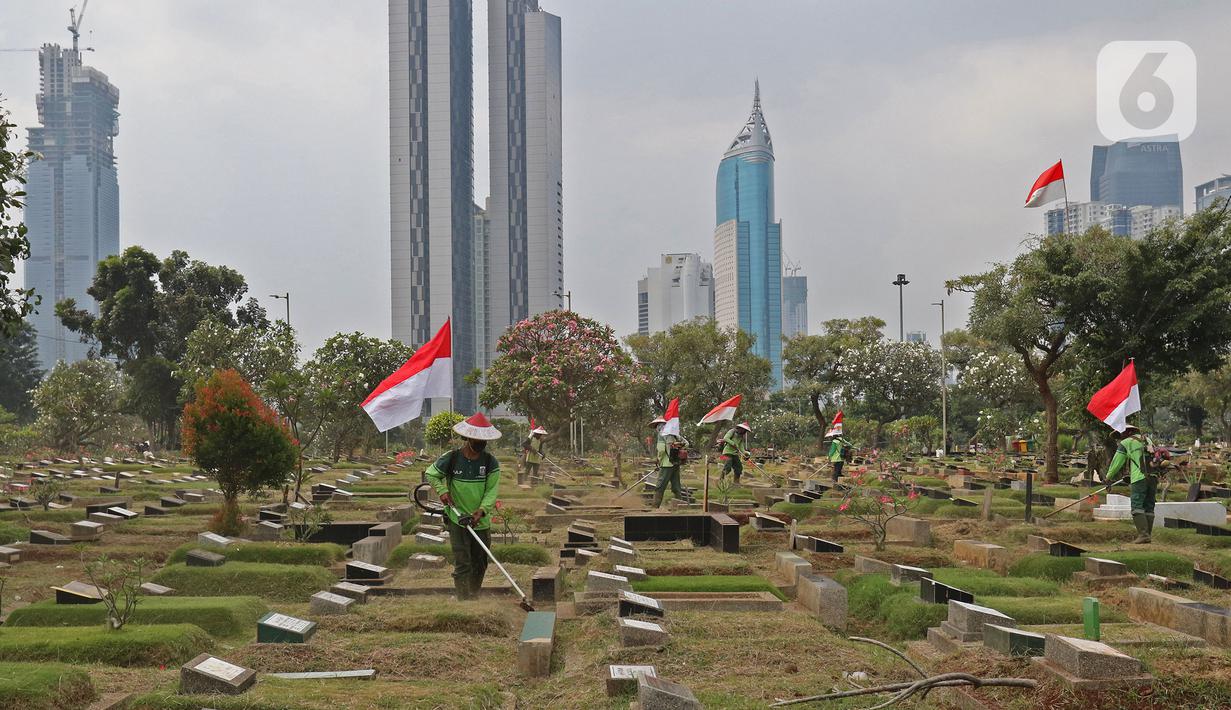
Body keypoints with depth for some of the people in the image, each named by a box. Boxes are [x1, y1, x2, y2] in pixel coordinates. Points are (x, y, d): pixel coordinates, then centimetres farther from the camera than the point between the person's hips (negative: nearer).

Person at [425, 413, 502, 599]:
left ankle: (474, 598, 33)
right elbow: (431, 474, 9)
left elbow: (492, 491, -7)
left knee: (480, 565, 15)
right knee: (462, 565, -7)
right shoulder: (450, 459, -7)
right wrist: (442, 491, -8)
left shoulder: (491, 463, -3)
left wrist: (481, 511, -22)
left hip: (482, 522, 3)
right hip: (457, 521, -3)